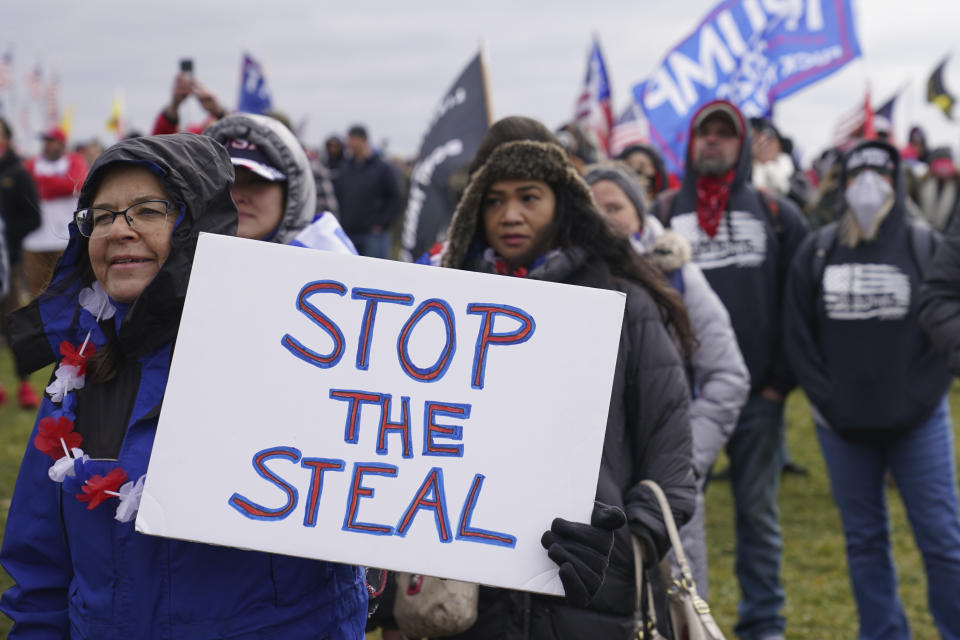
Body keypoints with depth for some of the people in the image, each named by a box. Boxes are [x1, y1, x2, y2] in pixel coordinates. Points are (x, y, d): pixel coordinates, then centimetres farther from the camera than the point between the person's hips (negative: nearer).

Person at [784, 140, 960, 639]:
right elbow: (797, 334, 6)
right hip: (842, 424, 2)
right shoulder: (817, 252, 6)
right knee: (864, 539, 9)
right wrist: (827, 401, -4)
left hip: (918, 421, -2)